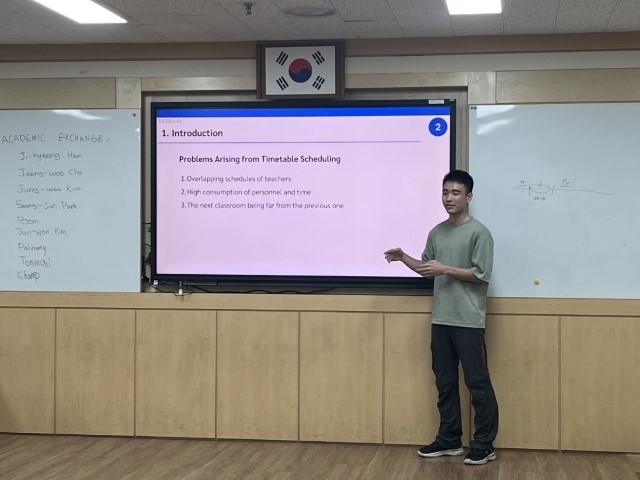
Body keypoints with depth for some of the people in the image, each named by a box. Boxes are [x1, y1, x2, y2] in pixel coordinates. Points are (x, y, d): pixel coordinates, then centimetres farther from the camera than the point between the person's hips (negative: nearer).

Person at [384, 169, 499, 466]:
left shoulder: (479, 233, -7)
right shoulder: (437, 233, 13)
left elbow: (481, 275, -12)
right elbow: (428, 269, 19)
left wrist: (444, 269, -16)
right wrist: (403, 258, 4)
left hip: (468, 321, -7)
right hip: (440, 320, 7)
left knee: (477, 383, -3)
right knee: (445, 382, 12)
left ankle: (484, 445, 4)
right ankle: (449, 440, 21)